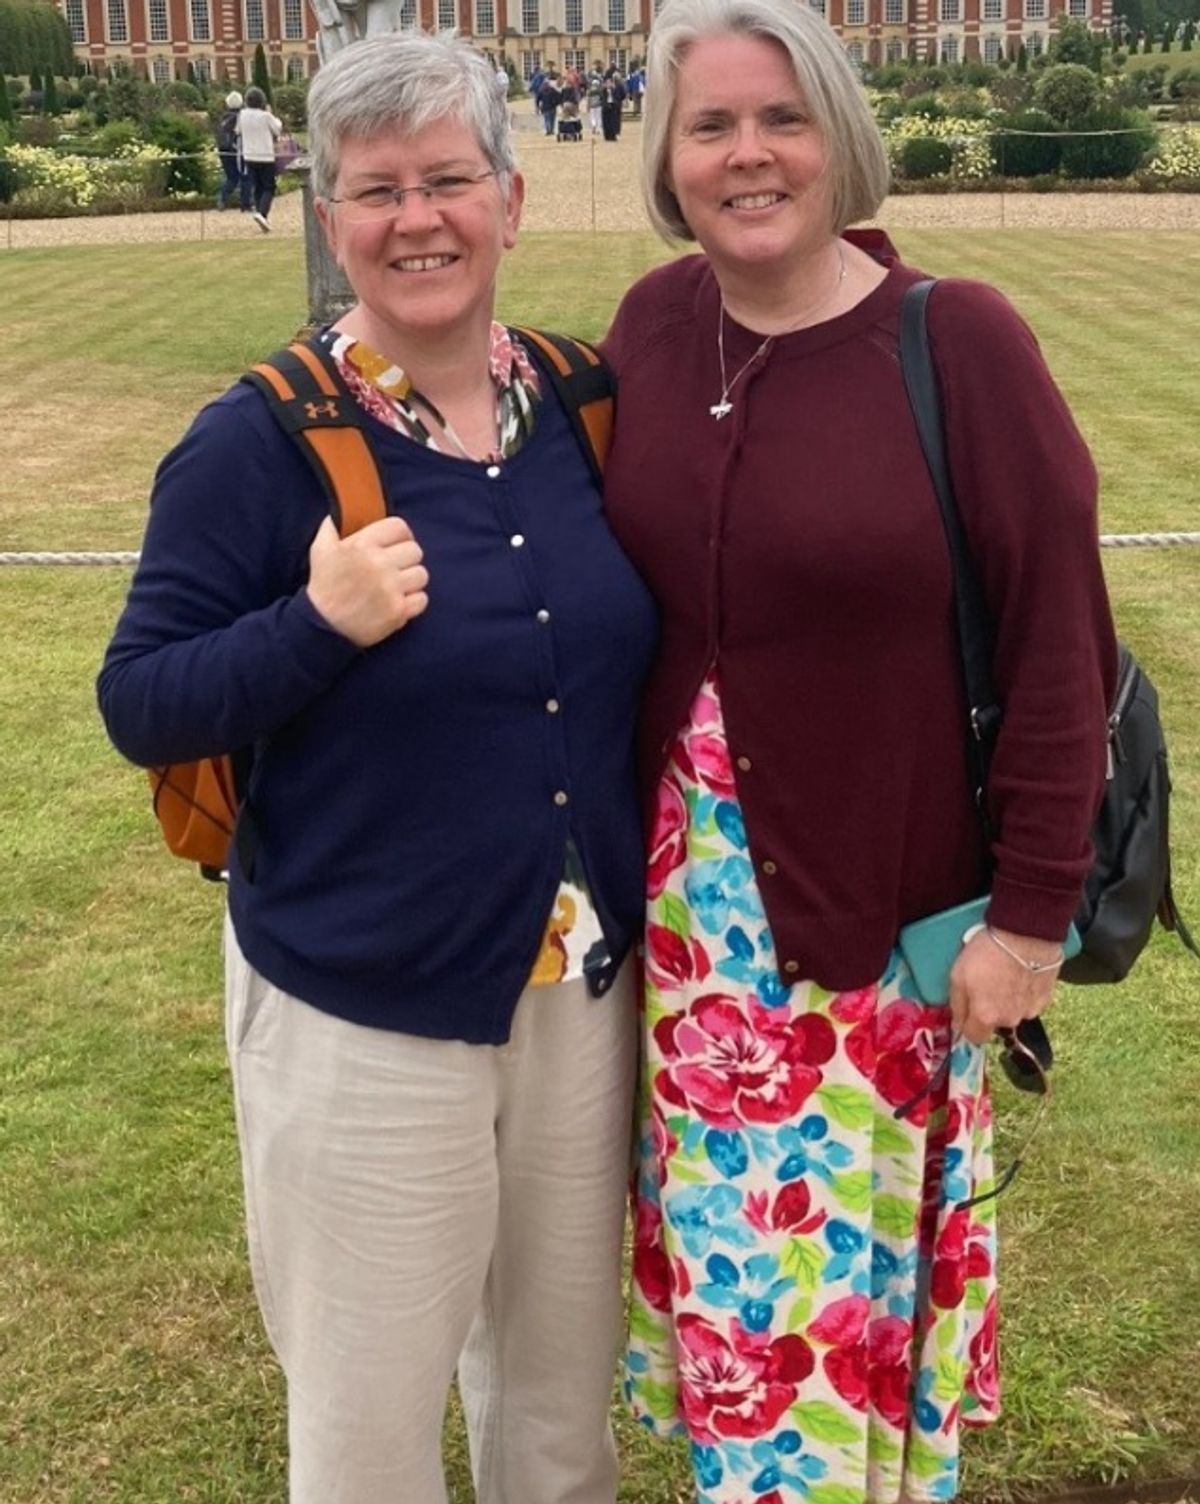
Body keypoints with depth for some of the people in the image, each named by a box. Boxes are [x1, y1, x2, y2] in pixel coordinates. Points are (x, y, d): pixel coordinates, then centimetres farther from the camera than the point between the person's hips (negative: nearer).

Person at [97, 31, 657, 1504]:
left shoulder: (581, 407, 2)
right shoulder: (258, 442, -12)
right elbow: (138, 705, -10)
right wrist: (321, 626, -25)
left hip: (587, 990, 5)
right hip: (364, 1021, -4)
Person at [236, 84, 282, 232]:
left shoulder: (242, 115, -3)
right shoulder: (266, 116, -16)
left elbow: (239, 131, 12)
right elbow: (277, 130, -2)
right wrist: (278, 121, 16)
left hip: (249, 157, 4)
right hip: (266, 157, -4)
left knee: (256, 188, 14)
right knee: (269, 188, 0)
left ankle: (260, 215, 13)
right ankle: (262, 213, -21)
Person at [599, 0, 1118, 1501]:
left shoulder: (960, 341, -13)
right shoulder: (651, 324, 0)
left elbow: (1056, 644, -11)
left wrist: (1032, 905, -11)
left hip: (884, 900, -4)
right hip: (684, 893, 4)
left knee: (848, 1250, 12)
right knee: (723, 1232, 19)